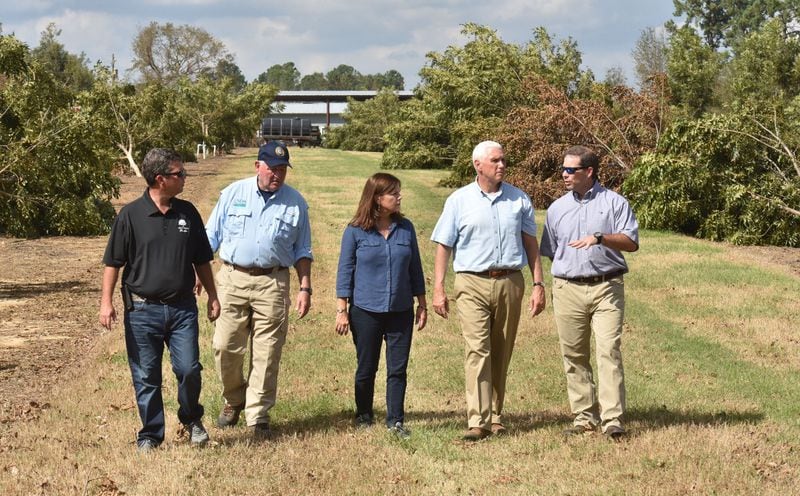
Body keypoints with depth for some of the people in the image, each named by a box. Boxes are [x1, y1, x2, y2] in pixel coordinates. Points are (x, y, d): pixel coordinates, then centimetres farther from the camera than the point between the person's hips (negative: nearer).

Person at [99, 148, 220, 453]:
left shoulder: (187, 213, 7)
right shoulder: (131, 215, -5)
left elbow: (201, 260, 15)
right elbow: (113, 262, -3)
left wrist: (212, 296, 14)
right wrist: (106, 301, -9)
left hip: (182, 307, 2)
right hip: (143, 309, -2)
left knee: (189, 369, -4)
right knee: (146, 376, 4)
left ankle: (192, 420, 22)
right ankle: (150, 435, 17)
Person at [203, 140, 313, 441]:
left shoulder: (296, 203, 6)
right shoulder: (233, 194, 4)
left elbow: (302, 251, 12)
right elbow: (211, 236, 9)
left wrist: (305, 288, 4)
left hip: (272, 284, 0)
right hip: (233, 278, 0)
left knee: (266, 354, -1)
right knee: (225, 347, 1)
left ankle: (258, 416, 8)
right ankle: (234, 400, 25)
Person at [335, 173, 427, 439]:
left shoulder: (405, 228, 4)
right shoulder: (355, 231, -5)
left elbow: (415, 268, 10)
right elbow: (345, 270, -2)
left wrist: (422, 304, 10)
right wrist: (342, 310, -5)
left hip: (400, 311, 2)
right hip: (366, 311, -2)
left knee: (398, 369, 2)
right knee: (366, 369, 9)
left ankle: (395, 421, 11)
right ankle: (364, 417, 25)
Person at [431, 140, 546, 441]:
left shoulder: (519, 200, 10)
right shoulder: (459, 201, 5)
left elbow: (530, 244, 13)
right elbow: (444, 246, 5)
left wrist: (538, 284, 5)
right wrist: (438, 289, -2)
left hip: (510, 283, 3)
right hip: (473, 284, -3)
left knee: (501, 355, 8)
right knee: (477, 351, -13)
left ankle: (495, 416, 18)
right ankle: (477, 421, -17)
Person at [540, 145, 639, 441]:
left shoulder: (614, 203, 4)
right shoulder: (557, 208, 15)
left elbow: (632, 242, -5)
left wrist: (600, 237, -19)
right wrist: (555, 287, 11)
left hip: (606, 287, -4)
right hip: (568, 290, 4)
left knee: (609, 350, -12)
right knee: (574, 355, 4)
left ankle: (612, 419, -14)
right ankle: (584, 416, 12)